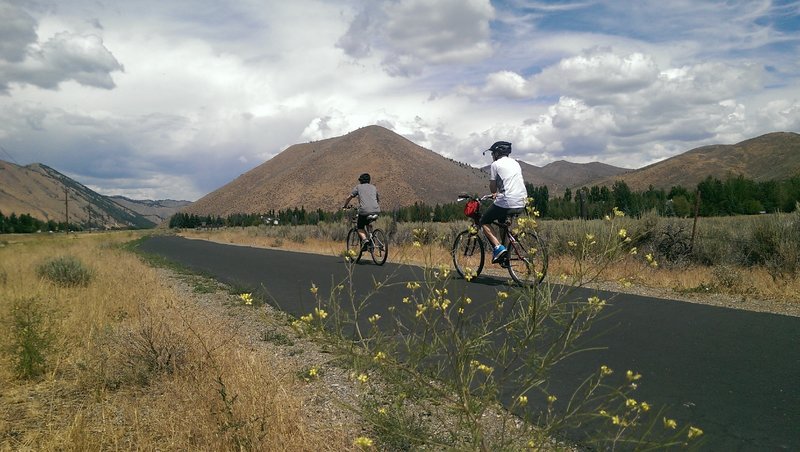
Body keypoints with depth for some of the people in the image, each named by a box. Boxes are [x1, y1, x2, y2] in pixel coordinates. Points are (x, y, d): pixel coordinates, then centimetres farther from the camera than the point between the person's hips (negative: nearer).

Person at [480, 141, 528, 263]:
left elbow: (492, 187, 2)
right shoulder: (515, 163, 21)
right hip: (521, 204, 7)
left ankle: (498, 248, -9)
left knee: (484, 222, 11)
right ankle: (505, 253, 26)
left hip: (506, 202, -7)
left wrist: (495, 193, 25)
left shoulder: (496, 164, 1)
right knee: (502, 220, 32)